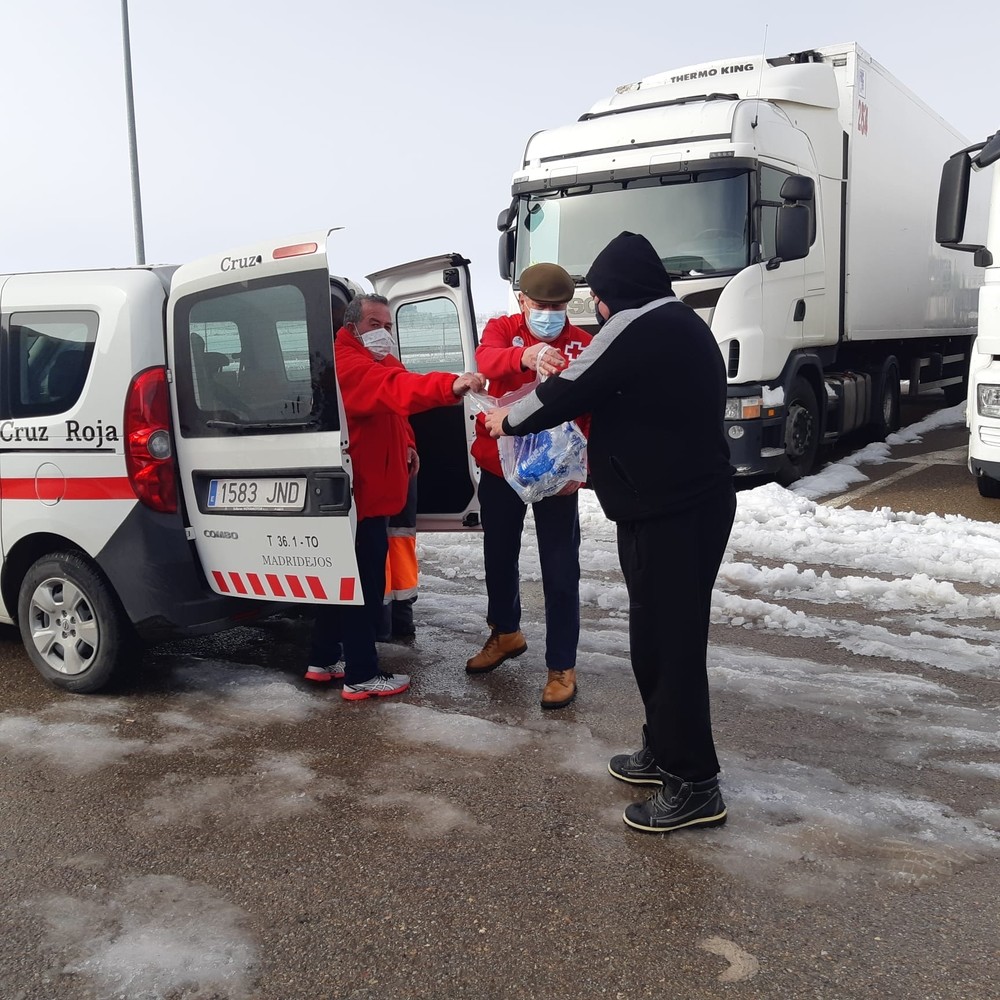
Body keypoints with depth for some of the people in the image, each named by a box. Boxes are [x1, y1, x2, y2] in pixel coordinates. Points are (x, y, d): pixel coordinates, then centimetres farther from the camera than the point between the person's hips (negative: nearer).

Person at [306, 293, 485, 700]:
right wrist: (450, 385, -52)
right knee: (364, 584, -6)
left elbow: (393, 405, 27)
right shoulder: (349, 365, -19)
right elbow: (394, 389, -38)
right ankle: (361, 676, 2)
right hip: (359, 494, -11)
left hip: (369, 491, 11)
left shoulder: (379, 361, 17)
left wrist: (406, 445, 9)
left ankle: (324, 660, 30)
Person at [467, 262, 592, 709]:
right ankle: (505, 633, 42)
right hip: (499, 465, 3)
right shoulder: (502, 329, -1)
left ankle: (561, 667, 11)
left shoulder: (582, 344, -4)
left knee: (560, 570, 0)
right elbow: (486, 359, -25)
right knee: (499, 556, 18)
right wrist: (525, 356, -47)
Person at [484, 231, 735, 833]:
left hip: (664, 511, -10)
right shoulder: (685, 326, 17)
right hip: (700, 500, 10)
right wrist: (606, 450, 24)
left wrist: (509, 419, 5)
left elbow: (571, 391, -10)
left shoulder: (636, 327, -13)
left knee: (668, 640, -4)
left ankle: (694, 784, 3)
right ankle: (666, 751, 29)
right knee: (666, 632, 17)